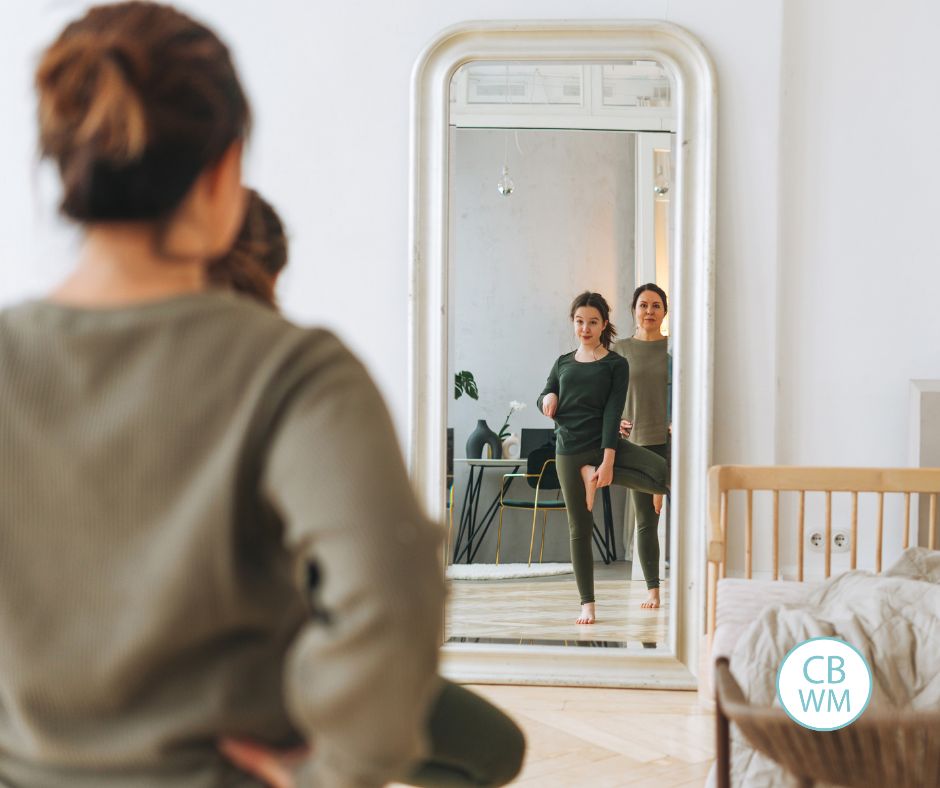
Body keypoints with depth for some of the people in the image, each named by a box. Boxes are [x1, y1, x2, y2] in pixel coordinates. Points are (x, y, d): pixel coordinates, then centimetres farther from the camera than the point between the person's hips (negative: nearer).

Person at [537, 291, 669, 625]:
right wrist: (548, 398, -8)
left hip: (606, 445, -1)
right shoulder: (563, 363, 10)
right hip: (569, 451, 2)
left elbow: (613, 413, -9)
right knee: (579, 529, 4)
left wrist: (607, 462, -17)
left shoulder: (616, 365, -1)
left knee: (668, 473, -24)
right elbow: (544, 399, 18)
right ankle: (587, 603, 13)